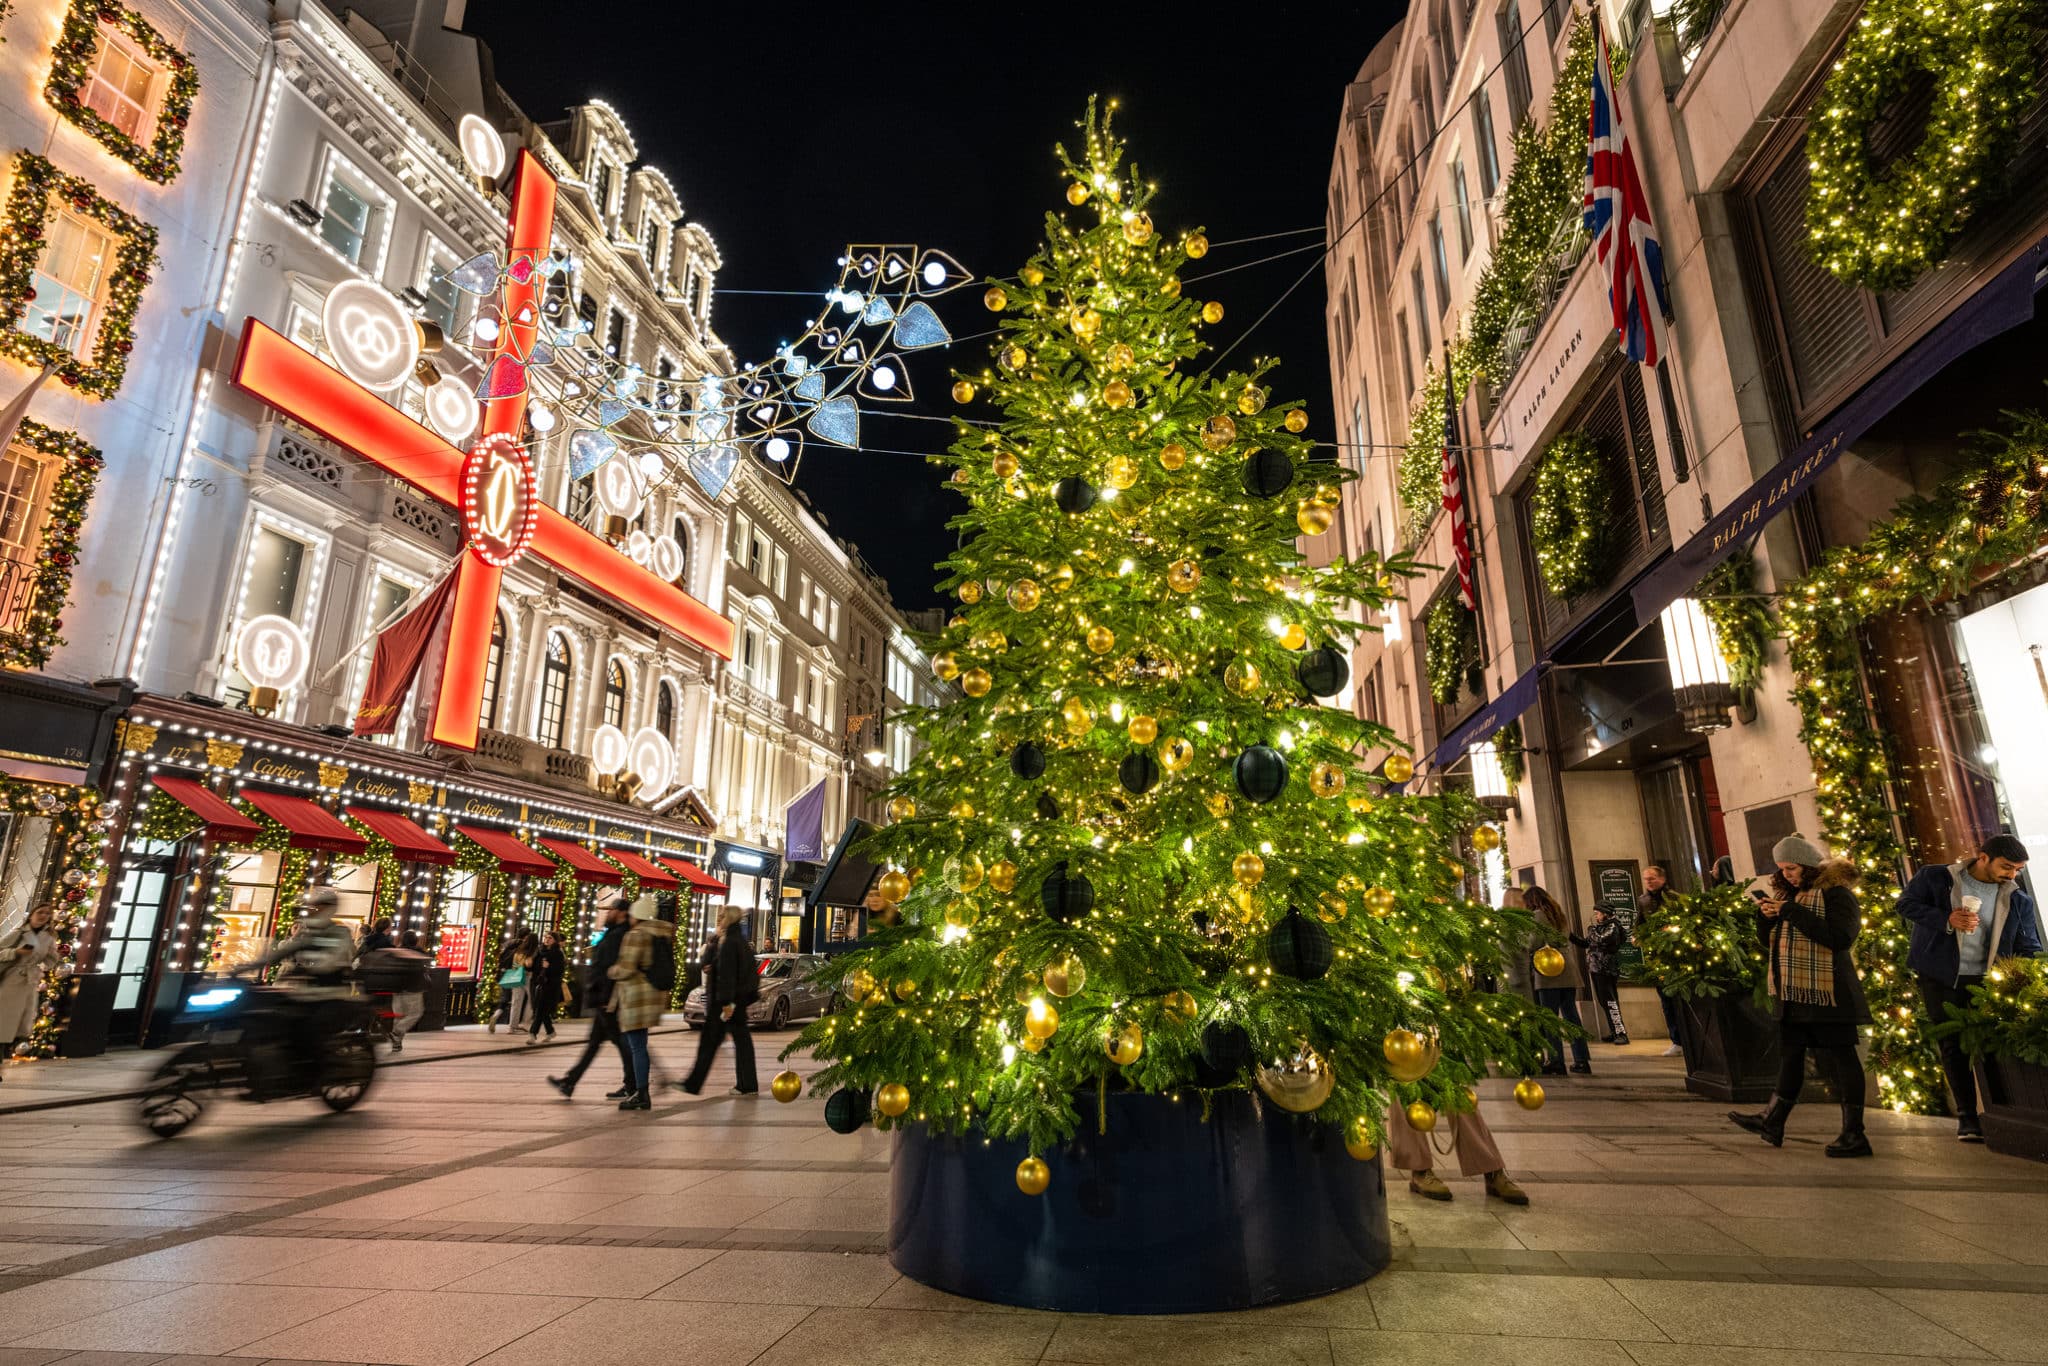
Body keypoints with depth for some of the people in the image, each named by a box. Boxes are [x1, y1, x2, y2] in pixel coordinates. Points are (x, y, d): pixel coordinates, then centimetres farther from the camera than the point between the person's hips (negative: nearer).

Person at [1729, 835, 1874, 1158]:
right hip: (1792, 994, 8)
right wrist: (1766, 916, -2)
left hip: (1825, 994, -8)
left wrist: (1792, 912, -22)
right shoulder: (1784, 893, 14)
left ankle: (1854, 1134, 8)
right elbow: (1770, 940, 18)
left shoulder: (1834, 892, -9)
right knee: (1790, 1056, 15)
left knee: (1838, 1058, -1)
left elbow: (1841, 936, -23)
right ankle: (1772, 1123, 23)